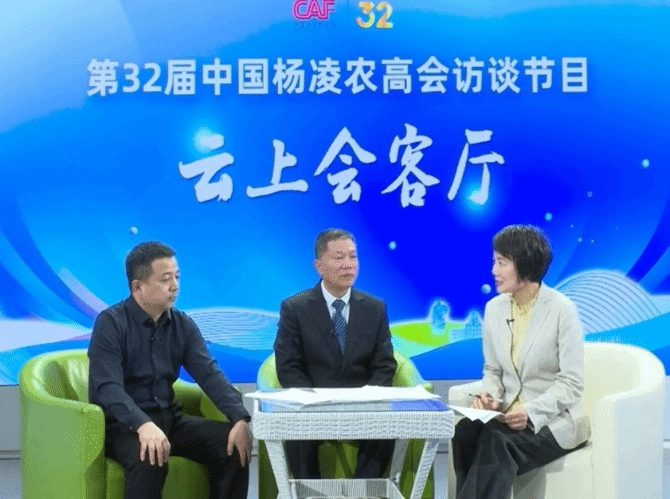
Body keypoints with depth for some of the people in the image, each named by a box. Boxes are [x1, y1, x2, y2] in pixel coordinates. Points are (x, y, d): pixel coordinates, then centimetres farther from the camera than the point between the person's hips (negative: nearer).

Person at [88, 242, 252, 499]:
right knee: (150, 458, -36)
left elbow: (210, 374, -4)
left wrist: (240, 418, -22)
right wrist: (143, 425, -40)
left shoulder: (183, 325, 6)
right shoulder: (111, 323, -10)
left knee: (233, 444, -14)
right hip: (124, 424, -5)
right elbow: (108, 387, -22)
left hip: (169, 418, 6)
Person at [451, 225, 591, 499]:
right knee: (466, 431, -28)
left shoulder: (562, 310, -9)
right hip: (510, 416, 5)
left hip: (554, 421, -4)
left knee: (496, 440, -33)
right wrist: (488, 395, -7)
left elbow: (572, 383, -10)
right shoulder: (494, 308, 8)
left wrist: (531, 412, -23)